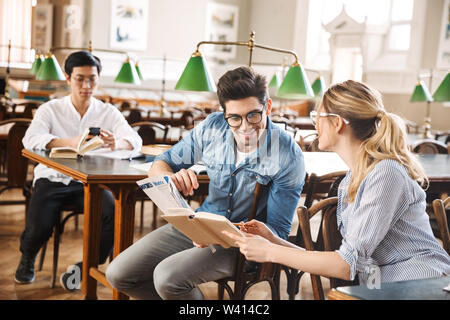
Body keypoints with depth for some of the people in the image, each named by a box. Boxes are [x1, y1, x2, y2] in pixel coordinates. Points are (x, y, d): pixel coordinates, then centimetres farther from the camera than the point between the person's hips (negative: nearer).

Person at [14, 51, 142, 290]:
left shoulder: (108, 112, 8)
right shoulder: (51, 109, 4)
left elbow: (135, 140, -8)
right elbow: (31, 139, -16)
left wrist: (115, 144, -34)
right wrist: (70, 142, -34)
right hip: (53, 178, -1)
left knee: (115, 215, -27)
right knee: (39, 227, -24)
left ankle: (85, 268, -2)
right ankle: (27, 258, 16)